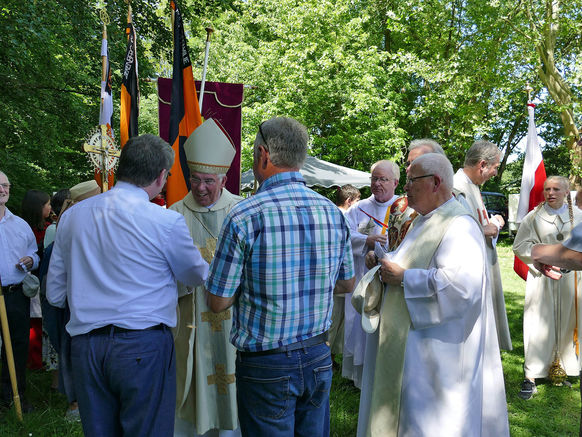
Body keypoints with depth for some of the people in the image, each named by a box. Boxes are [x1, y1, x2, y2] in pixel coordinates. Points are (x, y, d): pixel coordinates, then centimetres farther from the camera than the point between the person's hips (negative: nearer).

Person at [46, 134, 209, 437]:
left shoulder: (71, 215, 5)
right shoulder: (167, 222, -12)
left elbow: (55, 294, 12)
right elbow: (198, 276, 5)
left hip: (84, 344, 6)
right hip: (144, 345, -5)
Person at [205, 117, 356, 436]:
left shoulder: (244, 217, -19)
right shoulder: (332, 212, -2)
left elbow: (218, 303, -13)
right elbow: (347, 284, 10)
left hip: (265, 365, -5)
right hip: (318, 360, 5)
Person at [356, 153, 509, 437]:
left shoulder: (460, 226, -19)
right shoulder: (425, 220, 13)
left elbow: (460, 284, -31)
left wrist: (403, 277, -22)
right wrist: (387, 262, 5)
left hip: (438, 347, -10)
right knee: (398, 407, 18)